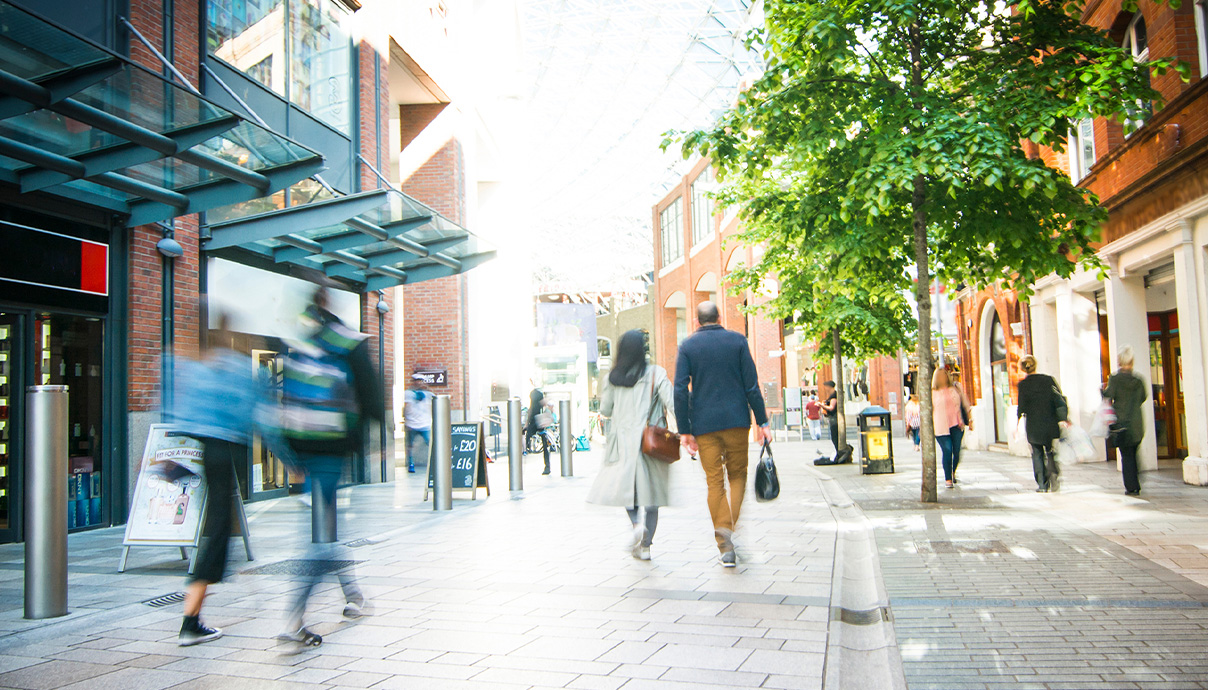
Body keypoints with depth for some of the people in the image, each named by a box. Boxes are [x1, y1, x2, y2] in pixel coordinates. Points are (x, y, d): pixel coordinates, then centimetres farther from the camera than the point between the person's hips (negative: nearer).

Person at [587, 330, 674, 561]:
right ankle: (645, 546, 9)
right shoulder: (656, 374, -5)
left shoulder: (612, 377, 1)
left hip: (622, 441, 1)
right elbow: (672, 404, -14)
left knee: (625, 485, 14)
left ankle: (636, 523, -15)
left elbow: (605, 410, 9)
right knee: (651, 490, 8)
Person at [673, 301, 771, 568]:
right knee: (738, 475, 15)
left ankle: (725, 546, 4)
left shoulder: (687, 345, 2)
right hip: (736, 419, 0)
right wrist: (762, 421, 4)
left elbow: (681, 390, -4)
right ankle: (729, 528, -6)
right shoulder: (737, 340, 3)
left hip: (704, 424, 0)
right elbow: (751, 385, -1)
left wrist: (684, 430, -1)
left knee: (715, 481, 6)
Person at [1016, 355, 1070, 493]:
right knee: (1051, 453, 14)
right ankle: (1053, 471, -13)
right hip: (1050, 423, 1)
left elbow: (1022, 406, -7)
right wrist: (1063, 418, -4)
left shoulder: (1023, 384, -6)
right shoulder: (1048, 379, 0)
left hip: (1033, 426, -1)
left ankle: (1042, 485, 2)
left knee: (1037, 454, 7)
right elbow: (1059, 399, -4)